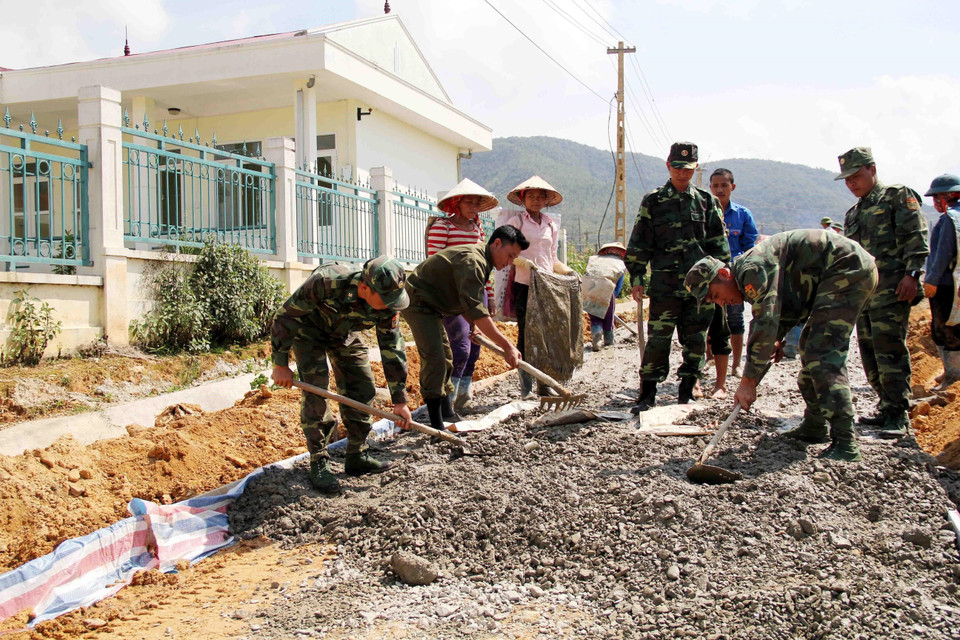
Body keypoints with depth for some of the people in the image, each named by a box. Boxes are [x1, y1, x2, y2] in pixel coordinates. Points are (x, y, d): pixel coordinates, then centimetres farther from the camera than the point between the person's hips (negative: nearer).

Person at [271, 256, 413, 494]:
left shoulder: (387, 305, -26)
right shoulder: (325, 282, -41)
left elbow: (392, 348, -15)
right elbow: (286, 316, -28)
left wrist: (399, 400, -13)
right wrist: (280, 363, -23)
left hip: (345, 334, 5)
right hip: (309, 330, -4)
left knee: (362, 389, -1)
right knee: (315, 389, -15)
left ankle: (357, 457, 12)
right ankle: (319, 462, -5)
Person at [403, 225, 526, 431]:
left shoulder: (480, 260, 8)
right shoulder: (472, 261, -26)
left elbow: (467, 302, 20)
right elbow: (475, 309, -34)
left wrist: (473, 325, 4)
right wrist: (507, 346, -34)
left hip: (429, 305, 11)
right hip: (418, 302, -11)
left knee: (445, 358, 16)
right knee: (435, 359, -16)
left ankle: (447, 415, 27)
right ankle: (436, 426, -13)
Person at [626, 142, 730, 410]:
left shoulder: (707, 201, 11)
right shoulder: (652, 202, 6)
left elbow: (719, 243, 14)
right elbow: (639, 244, 5)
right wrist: (636, 279, -1)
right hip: (664, 285, -2)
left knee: (695, 340, 6)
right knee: (657, 340, -4)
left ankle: (686, 393, 18)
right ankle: (647, 395, 5)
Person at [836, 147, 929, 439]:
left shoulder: (899, 196, 2)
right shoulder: (852, 214, 24)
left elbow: (916, 237, -7)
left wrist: (912, 273, -17)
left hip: (891, 288, -8)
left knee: (889, 348, -13)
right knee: (869, 351, 6)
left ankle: (897, 414, -10)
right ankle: (886, 408, 15)